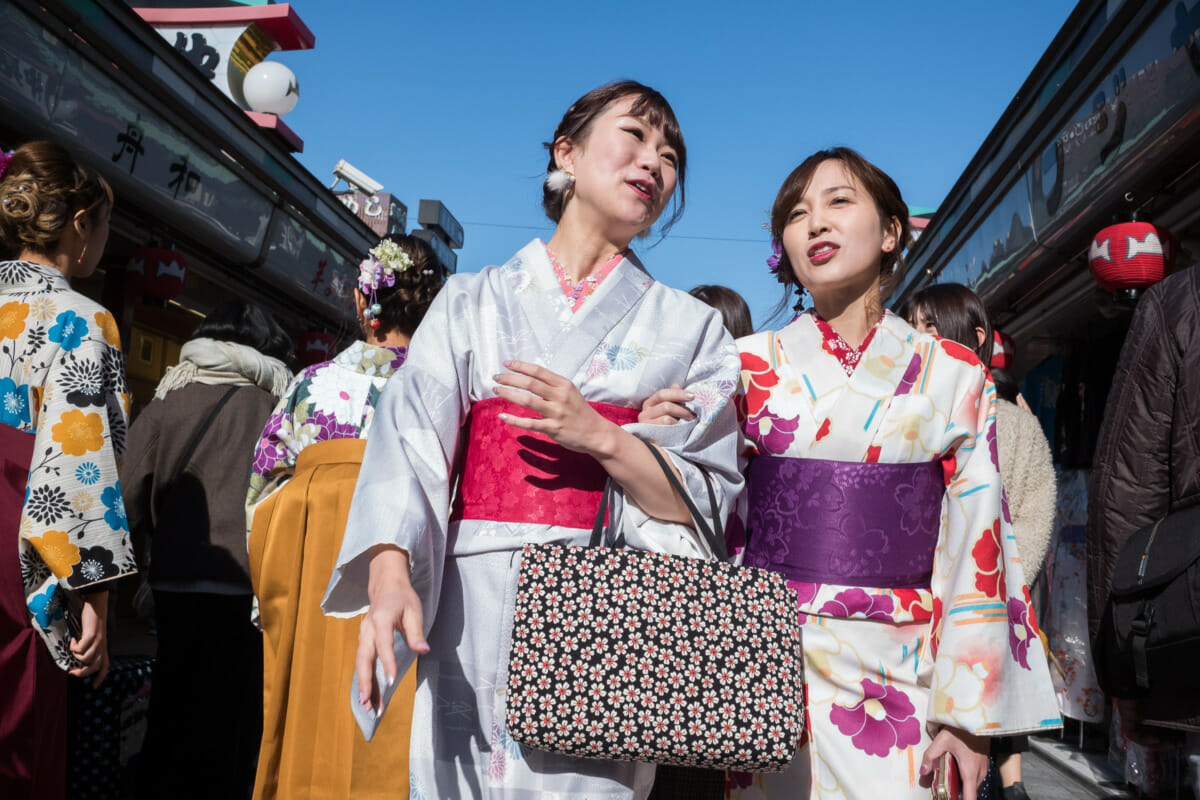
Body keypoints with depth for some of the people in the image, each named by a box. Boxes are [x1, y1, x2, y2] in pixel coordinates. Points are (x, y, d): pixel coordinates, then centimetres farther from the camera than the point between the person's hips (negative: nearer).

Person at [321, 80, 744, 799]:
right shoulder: (472, 302, 11)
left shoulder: (690, 327, 11)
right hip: (474, 612, 1)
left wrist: (597, 436, -11)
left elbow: (709, 501, 4)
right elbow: (411, 439, -2)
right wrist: (390, 572, -19)